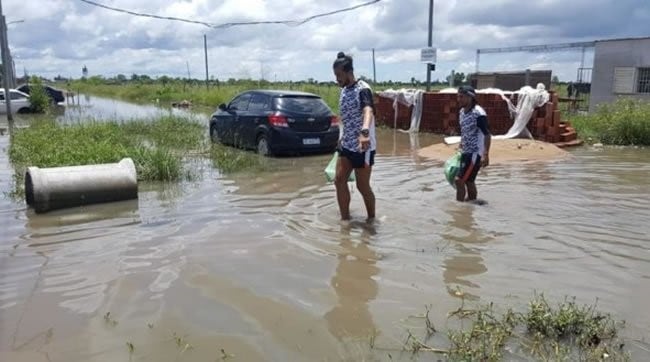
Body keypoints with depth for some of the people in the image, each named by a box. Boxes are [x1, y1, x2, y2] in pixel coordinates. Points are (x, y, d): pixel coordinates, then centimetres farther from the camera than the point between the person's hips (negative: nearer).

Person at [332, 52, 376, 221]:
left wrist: (365, 132, -58)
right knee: (339, 181, 6)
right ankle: (345, 219, 18)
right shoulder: (344, 90, 9)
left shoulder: (363, 89, -19)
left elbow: (368, 111, -39)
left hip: (363, 147, -8)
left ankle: (371, 218, 23)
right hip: (346, 145, 8)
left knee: (363, 186, 2)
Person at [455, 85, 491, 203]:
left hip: (475, 153, -9)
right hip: (466, 152, 9)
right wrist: (461, 149, 23)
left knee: (459, 180, -10)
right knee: (468, 181, 15)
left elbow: (487, 135, -20)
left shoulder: (478, 113, -18)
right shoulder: (462, 111, 8)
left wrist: (485, 155, -25)